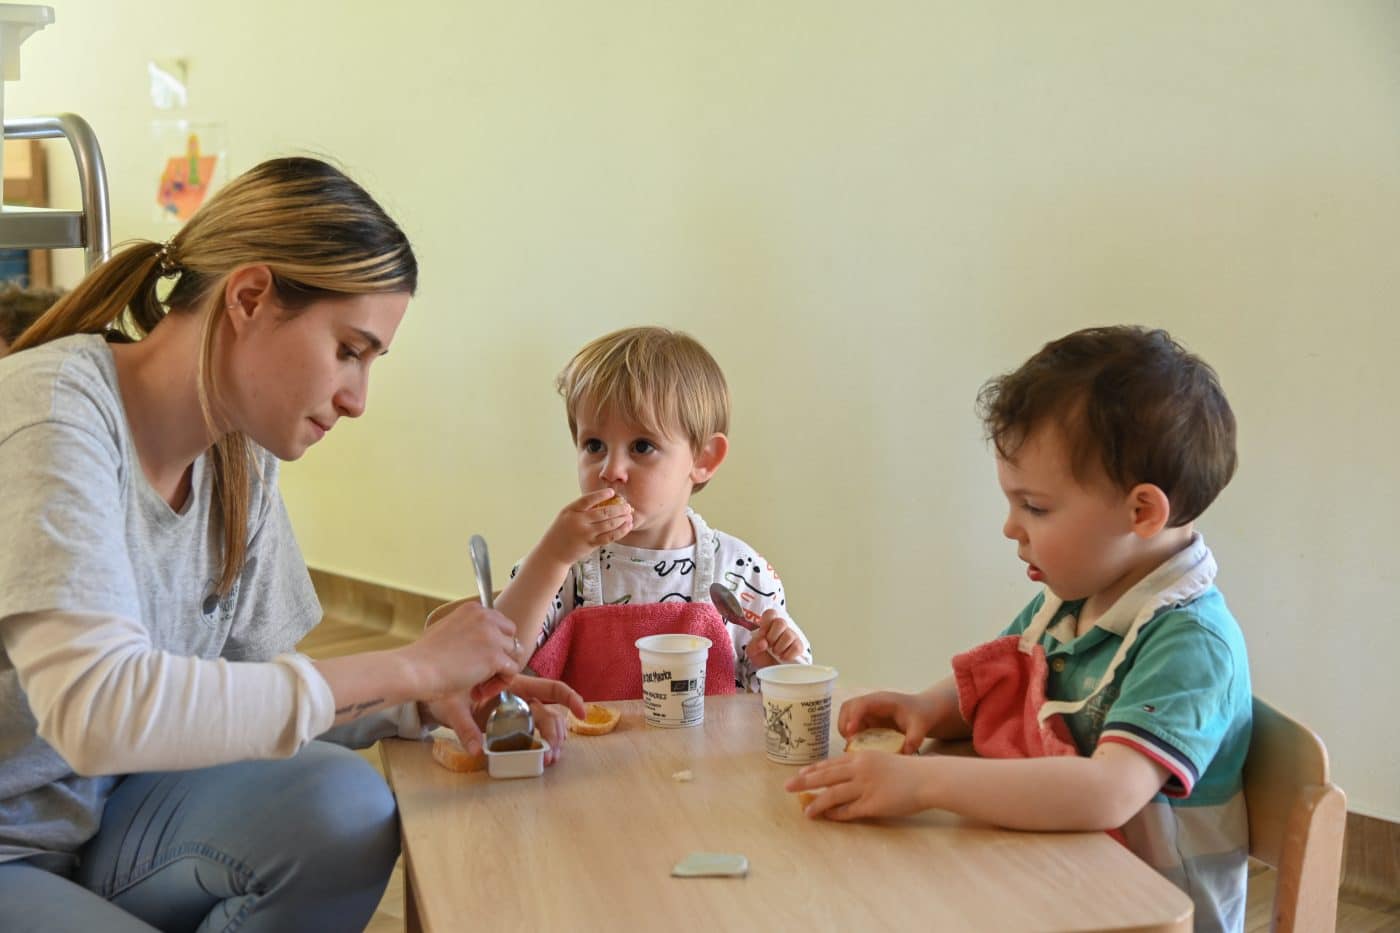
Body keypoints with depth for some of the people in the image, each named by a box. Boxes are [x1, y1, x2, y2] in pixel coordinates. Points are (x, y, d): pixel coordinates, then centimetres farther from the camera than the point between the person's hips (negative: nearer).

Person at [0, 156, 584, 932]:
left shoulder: (239, 457, -1)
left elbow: (251, 692, 5)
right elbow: (98, 709, -34)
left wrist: (426, 701, -13)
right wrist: (408, 666, -29)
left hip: (99, 815, 6)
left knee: (341, 803, -19)